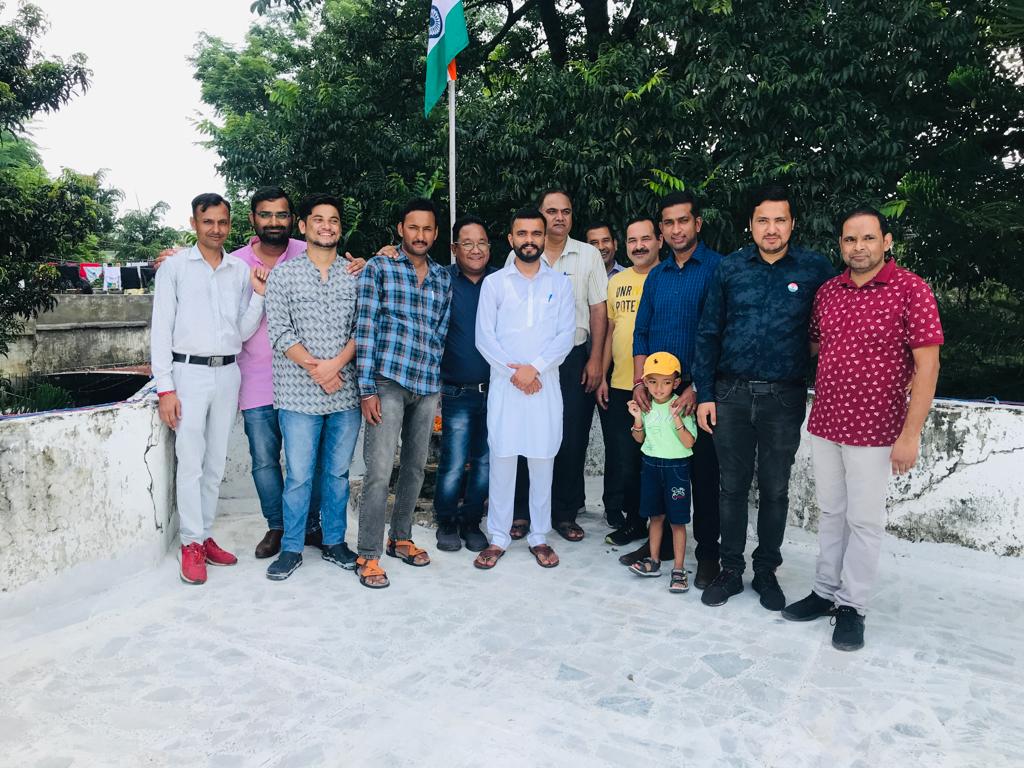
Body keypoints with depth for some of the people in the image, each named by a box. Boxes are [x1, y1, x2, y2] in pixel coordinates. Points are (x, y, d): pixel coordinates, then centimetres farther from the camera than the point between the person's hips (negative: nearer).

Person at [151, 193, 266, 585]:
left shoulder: (241, 270, 9)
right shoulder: (175, 266, 0)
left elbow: (244, 332, 9)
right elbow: (161, 329, -4)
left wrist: (258, 294, -6)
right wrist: (165, 388, -10)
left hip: (227, 373, 4)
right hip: (189, 372, -4)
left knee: (215, 464, 9)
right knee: (190, 462, -4)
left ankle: (205, 536, 20)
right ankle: (191, 545, 5)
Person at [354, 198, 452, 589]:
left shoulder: (443, 278, 13)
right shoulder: (378, 268, 0)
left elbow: (441, 332, 15)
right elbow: (365, 328, -5)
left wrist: (437, 384, 9)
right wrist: (367, 389, -10)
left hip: (428, 385, 5)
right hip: (388, 382, -5)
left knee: (415, 468, 14)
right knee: (379, 471, -7)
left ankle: (401, 538, 30)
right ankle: (368, 555, 5)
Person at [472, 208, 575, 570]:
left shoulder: (560, 284, 8)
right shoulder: (494, 283, 6)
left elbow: (566, 335, -1)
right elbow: (484, 337, 0)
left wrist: (535, 367, -13)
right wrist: (514, 371, -10)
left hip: (545, 384, 1)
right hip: (504, 384, 0)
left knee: (542, 461, 5)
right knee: (501, 459, 2)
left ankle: (539, 537, 17)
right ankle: (498, 537, 13)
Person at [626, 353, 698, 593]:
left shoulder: (681, 406, -13)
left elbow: (689, 442, -18)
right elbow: (640, 439, 9)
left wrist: (677, 418, -30)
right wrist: (638, 419, -9)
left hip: (676, 466, -4)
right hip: (651, 463, 4)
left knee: (677, 520, 1)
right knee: (656, 515, 14)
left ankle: (679, 569, 8)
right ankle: (654, 561, 25)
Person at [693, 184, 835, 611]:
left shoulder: (815, 268, -1)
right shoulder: (729, 268, 3)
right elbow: (708, 333, 5)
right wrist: (704, 395, 1)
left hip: (784, 398, -1)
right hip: (731, 395, 1)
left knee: (774, 490, 11)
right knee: (733, 486, 9)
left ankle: (767, 571, 27)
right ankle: (730, 570, 24)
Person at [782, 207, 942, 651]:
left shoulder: (911, 290, -10)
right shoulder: (826, 292, 5)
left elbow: (927, 365, -12)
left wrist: (910, 434, -15)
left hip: (874, 430, -5)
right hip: (824, 424, 5)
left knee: (864, 521, 6)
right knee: (831, 513, 16)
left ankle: (852, 606, 20)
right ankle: (825, 592, 29)